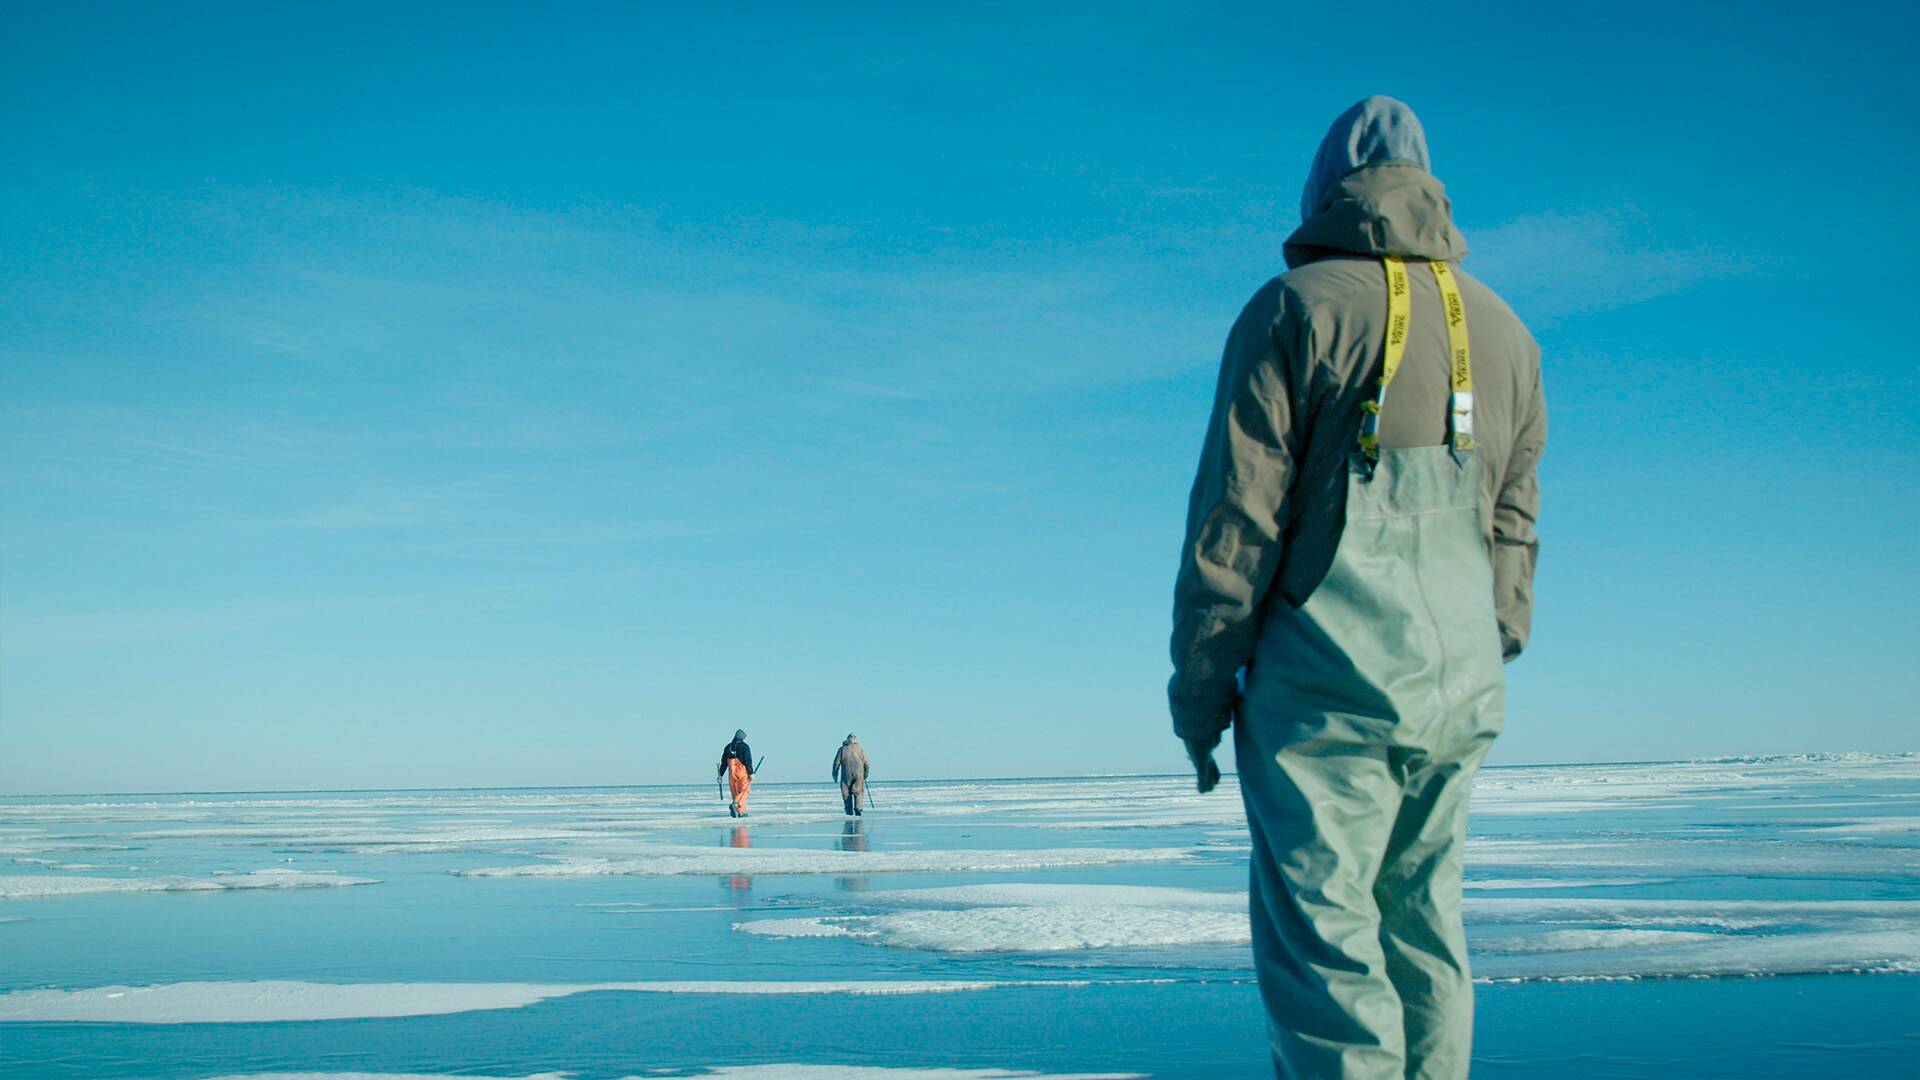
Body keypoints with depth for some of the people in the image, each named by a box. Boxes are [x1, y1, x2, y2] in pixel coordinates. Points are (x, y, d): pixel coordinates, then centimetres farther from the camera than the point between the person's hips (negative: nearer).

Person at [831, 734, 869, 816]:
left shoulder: (843, 749, 7)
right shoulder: (860, 748, 10)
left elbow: (837, 762, 4)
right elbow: (866, 763, 8)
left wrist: (835, 774, 11)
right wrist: (866, 774, 18)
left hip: (846, 774, -1)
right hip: (858, 774, 1)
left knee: (846, 793, 6)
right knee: (858, 792, 5)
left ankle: (849, 811, 3)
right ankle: (858, 809, -10)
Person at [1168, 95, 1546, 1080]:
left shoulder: (1299, 309, -3)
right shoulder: (1502, 331, 15)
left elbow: (1236, 518, -8)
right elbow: (1513, 530, 17)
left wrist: (1197, 685, -3)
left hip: (1324, 684, -6)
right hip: (1458, 688, 6)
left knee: (1321, 934, -5)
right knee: (1422, 927, 14)